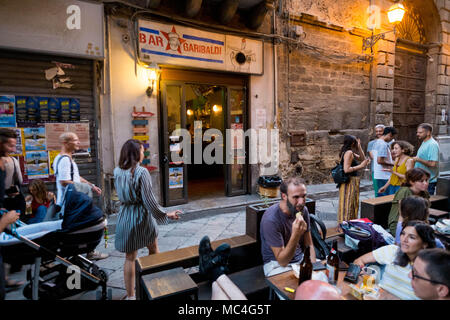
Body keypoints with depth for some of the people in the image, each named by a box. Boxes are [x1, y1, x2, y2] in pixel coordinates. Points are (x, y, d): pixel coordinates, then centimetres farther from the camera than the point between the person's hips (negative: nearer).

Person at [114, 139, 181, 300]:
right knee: (153, 250, 20)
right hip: (142, 216, -4)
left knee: (129, 257, 14)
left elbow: (121, 195, 10)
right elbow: (148, 200, -18)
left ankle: (130, 295, 23)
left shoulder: (117, 172, 0)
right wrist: (165, 215, -10)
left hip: (125, 216, 4)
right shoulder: (142, 172, -18)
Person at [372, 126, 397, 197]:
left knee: (379, 194, 16)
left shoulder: (376, 142, 13)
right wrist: (392, 164, -15)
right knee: (384, 196, -1)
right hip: (384, 176, -10)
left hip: (377, 174, 10)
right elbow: (379, 161, -24)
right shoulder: (383, 144, -17)